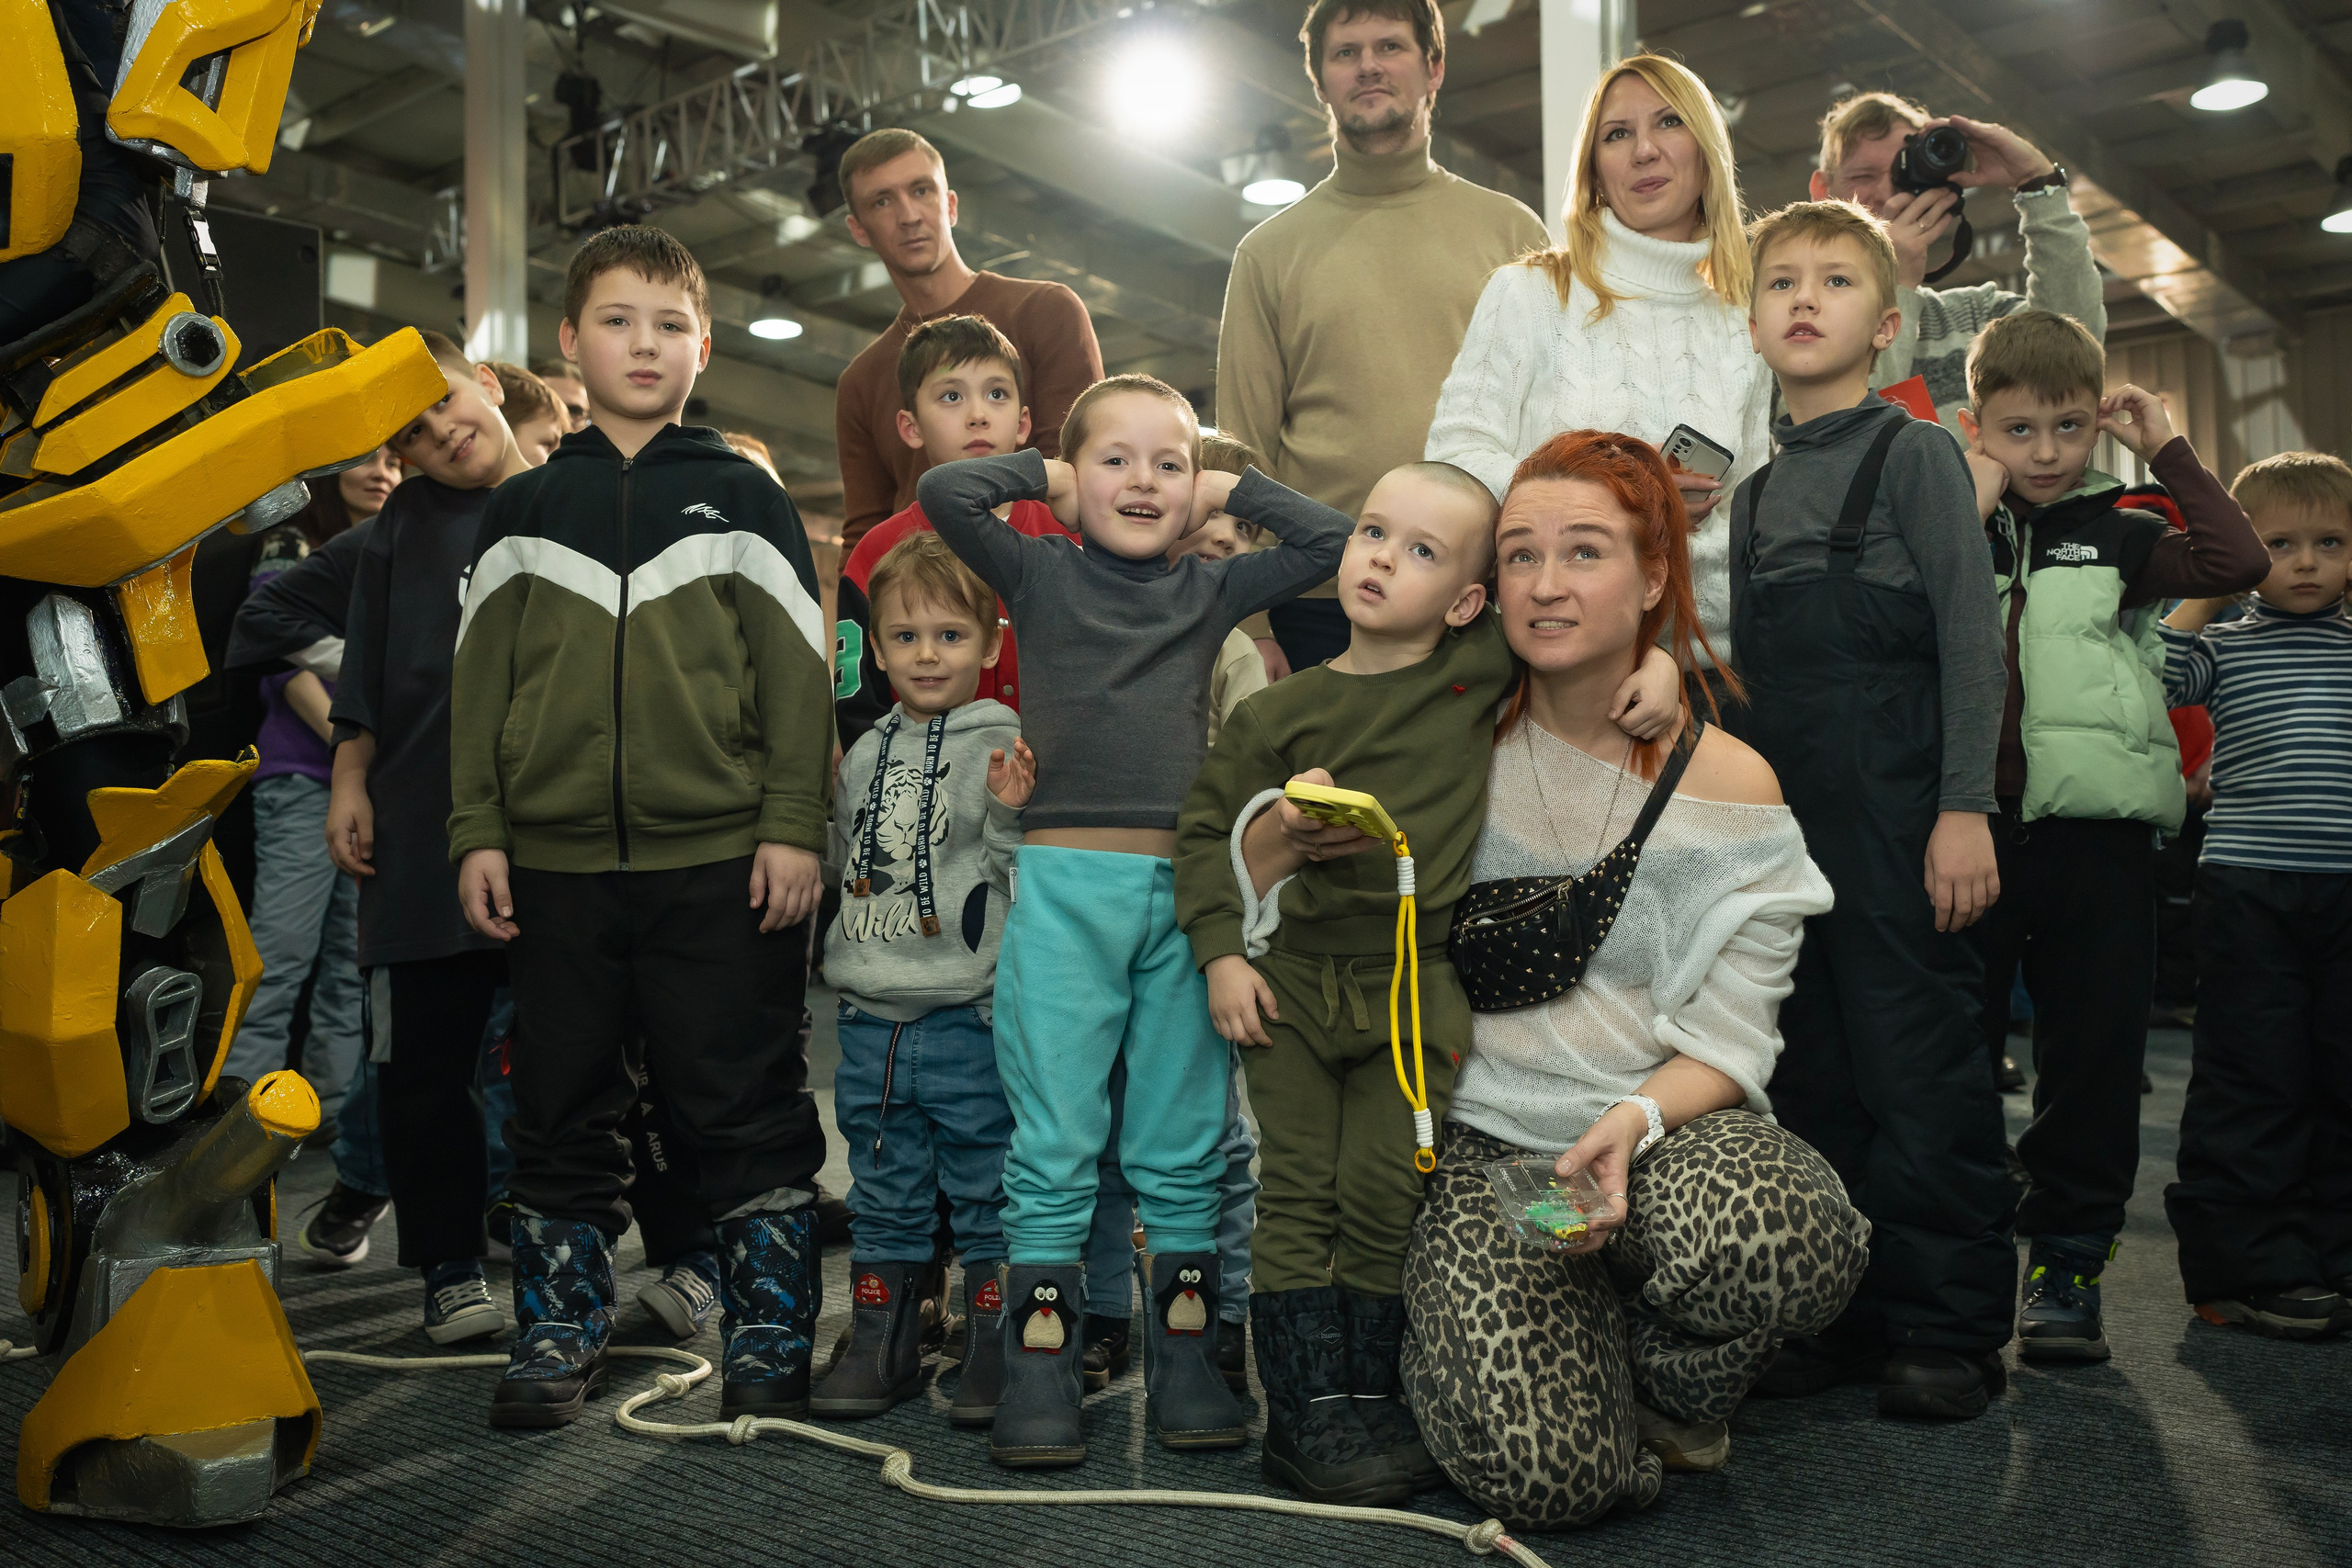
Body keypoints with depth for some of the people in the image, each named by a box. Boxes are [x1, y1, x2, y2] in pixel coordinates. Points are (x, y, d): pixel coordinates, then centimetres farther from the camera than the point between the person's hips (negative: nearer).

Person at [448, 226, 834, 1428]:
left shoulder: (741, 497, 7)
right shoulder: (524, 511, 13)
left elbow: (796, 671, 2)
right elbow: (481, 679, 12)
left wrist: (792, 825, -6)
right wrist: (476, 833, 3)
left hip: (721, 861, -2)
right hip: (556, 862, 3)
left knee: (742, 1105, 2)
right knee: (562, 1107, 10)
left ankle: (767, 1332, 16)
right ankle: (559, 1332, 25)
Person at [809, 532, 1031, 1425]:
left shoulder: (1002, 747, -6)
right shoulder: (866, 754, 12)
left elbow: (1026, 878, -11)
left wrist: (1011, 818, -27)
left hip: (970, 1016, -5)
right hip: (872, 1018, 6)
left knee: (987, 1189, 4)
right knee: (884, 1193, 16)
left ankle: (998, 1353, 17)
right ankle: (880, 1346, 28)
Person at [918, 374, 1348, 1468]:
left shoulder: (1212, 592, 12)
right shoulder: (1040, 576, 7)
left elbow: (1331, 541, 7)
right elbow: (944, 493, -6)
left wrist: (1229, 491, 13)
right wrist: (1045, 475, 7)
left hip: (1187, 884, 2)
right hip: (1064, 881, -2)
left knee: (1184, 1148, 8)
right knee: (1053, 1147, 1)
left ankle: (1185, 1360, 18)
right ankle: (1039, 1367, 9)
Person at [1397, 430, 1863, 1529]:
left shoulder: (1728, 787, 0)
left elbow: (1726, 1048, -3)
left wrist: (1632, 1124, -23)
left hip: (1672, 1125, 1)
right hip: (1486, 1138, 0)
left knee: (1758, 1236, -37)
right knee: (1544, 1470, -24)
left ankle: (1675, 1392, 1)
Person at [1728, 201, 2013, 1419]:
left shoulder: (1914, 454, 0)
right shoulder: (1754, 492, 16)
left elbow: (1970, 636, -6)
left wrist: (1966, 809, -14)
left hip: (1898, 819, -6)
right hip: (1784, 824, 6)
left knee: (1919, 1070, -3)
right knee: (1810, 1075, 9)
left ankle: (1947, 1329, 9)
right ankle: (1839, 1316, 19)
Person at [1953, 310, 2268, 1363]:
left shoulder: (2116, 536, 10)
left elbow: (2239, 564, -4)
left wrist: (2167, 450, 1)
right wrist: (1965, 515, -10)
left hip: (2097, 832, 1)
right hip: (1971, 828, -1)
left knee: (2093, 1054, 6)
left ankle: (2067, 1265, 20)